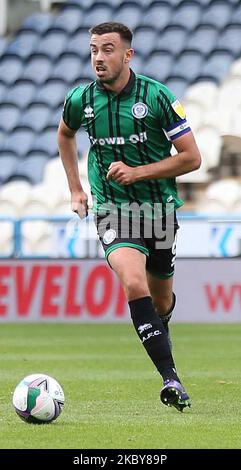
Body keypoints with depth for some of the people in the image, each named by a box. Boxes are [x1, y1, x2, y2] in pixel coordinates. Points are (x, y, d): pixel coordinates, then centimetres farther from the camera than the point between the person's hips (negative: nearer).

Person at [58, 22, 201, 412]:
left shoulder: (156, 96, -12)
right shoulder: (81, 100, -3)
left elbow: (191, 157, -9)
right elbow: (65, 135, 22)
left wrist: (138, 172, -17)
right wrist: (75, 189, 15)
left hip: (160, 208, 0)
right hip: (112, 208, 0)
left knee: (161, 299, 15)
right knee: (134, 283, -26)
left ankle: (158, 330, 55)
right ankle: (170, 378, -27)